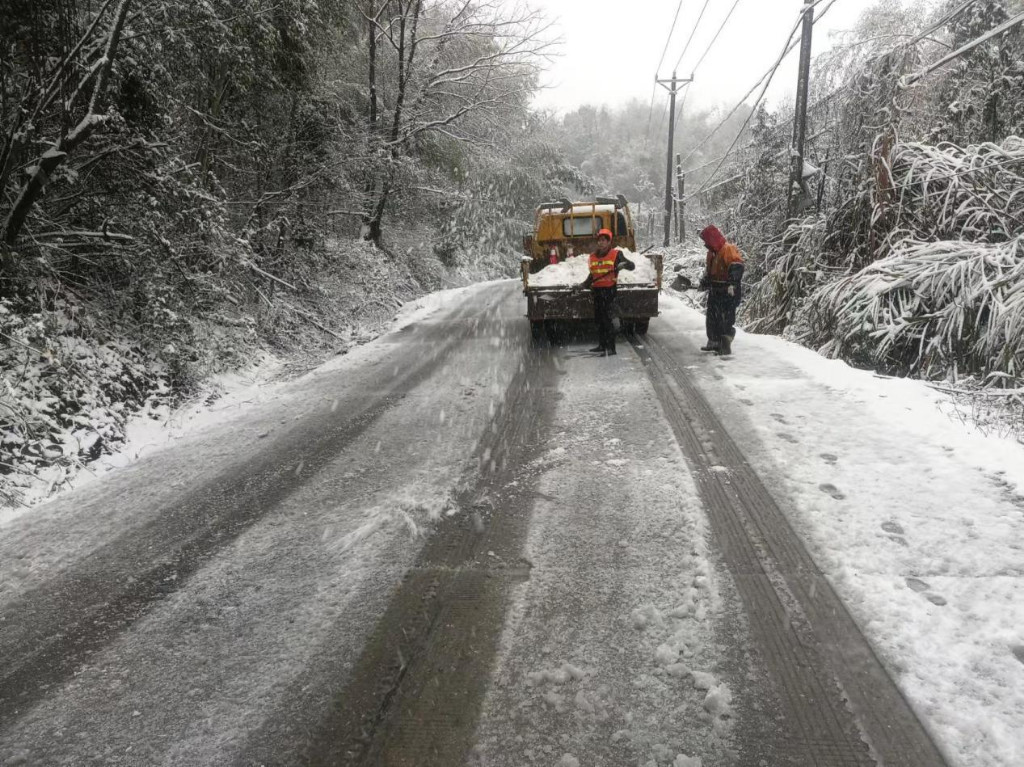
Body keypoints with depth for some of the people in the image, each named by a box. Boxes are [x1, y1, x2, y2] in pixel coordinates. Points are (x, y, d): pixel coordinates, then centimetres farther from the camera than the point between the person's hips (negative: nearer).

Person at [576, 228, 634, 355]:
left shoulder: (615, 254, -3)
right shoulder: (593, 256, 14)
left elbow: (632, 266, -5)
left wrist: (624, 264, -25)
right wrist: (584, 284, 13)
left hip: (609, 290, -7)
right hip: (597, 291, 7)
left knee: (607, 319, -12)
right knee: (598, 319, 11)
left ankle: (611, 348, -9)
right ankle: (602, 345, 23)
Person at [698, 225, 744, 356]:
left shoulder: (729, 250, -16)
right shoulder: (712, 252, 14)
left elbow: (737, 268, -28)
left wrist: (733, 283, -37)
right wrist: (705, 281, 11)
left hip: (728, 292, -10)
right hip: (715, 291, 10)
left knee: (726, 320, -10)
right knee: (712, 319, 17)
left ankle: (725, 347, -7)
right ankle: (714, 343, 31)